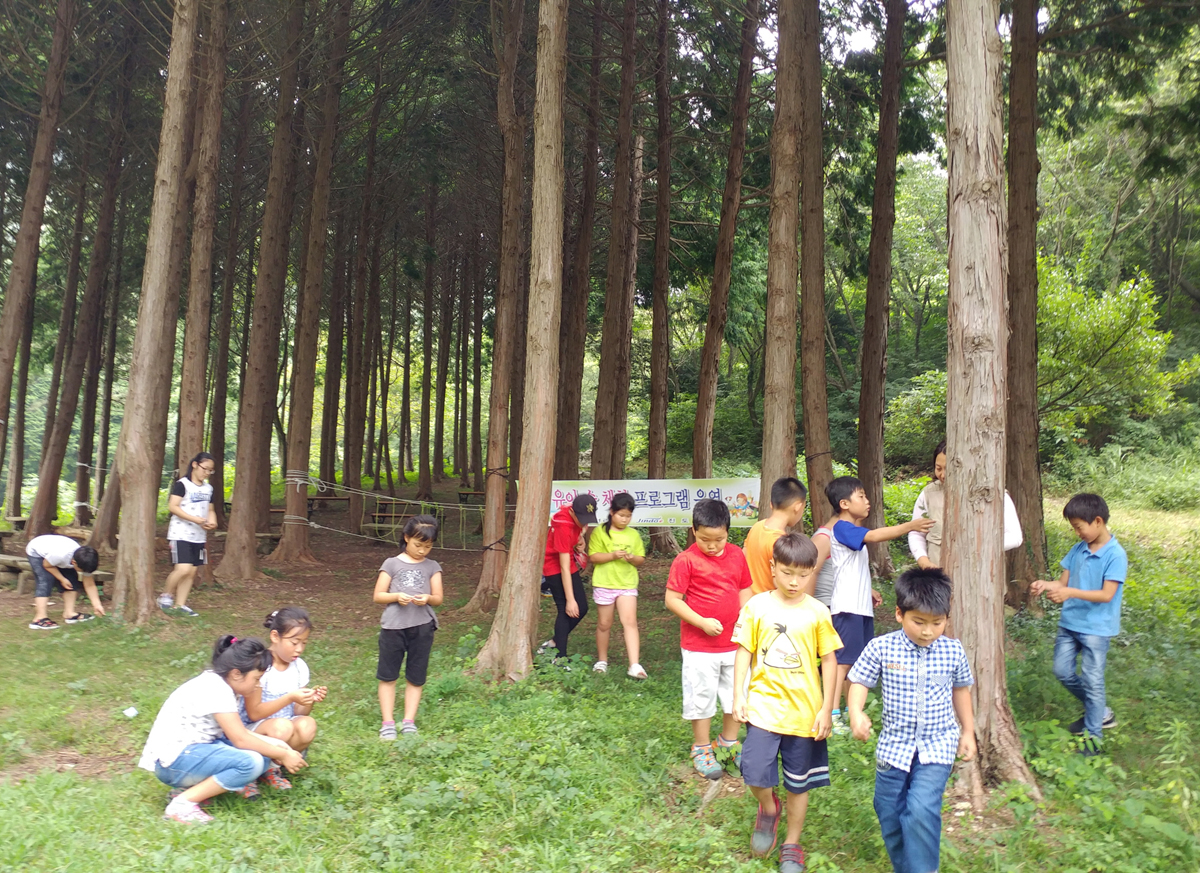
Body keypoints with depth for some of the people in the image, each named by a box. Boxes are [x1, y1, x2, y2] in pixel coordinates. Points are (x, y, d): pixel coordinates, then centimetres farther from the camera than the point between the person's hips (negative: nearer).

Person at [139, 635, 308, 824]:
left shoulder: (217, 683, 8)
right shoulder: (216, 690, -21)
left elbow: (238, 732, 11)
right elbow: (240, 739, -19)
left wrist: (276, 747, 2)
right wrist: (282, 755, -10)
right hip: (173, 761, -10)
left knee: (262, 753, 4)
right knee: (251, 762, -26)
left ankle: (195, 785, 0)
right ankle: (184, 802, -17)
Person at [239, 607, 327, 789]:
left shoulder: (299, 667, 2)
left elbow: (298, 713, 4)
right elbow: (254, 713, -17)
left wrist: (309, 701, -17)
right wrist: (290, 698, -27)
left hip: (285, 730, 5)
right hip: (251, 730, -5)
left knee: (307, 725, -28)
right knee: (282, 727, -37)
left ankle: (270, 767, -6)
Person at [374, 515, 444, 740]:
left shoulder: (432, 567, 8)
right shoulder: (392, 564, 4)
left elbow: (438, 598, 5)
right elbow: (378, 596, 2)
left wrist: (427, 598, -17)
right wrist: (397, 597, -17)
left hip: (422, 627, 1)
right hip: (393, 626, -1)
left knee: (416, 678, 7)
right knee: (387, 676, 3)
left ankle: (409, 721, 15)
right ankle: (388, 723, 11)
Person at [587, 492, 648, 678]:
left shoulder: (634, 535, 7)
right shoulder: (600, 532, -2)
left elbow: (641, 560, 10)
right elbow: (593, 557, -7)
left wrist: (632, 557, -12)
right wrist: (613, 555, -21)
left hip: (627, 585, 1)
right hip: (604, 584, -1)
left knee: (630, 622, -11)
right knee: (604, 624, 9)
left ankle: (634, 665, -15)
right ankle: (602, 660, 26)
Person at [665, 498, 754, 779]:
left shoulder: (736, 555, 1)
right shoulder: (686, 560, -15)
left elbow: (744, 590, 11)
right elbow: (672, 599, -14)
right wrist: (702, 622, -21)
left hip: (734, 642, 5)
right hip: (699, 646, -5)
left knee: (736, 694, 17)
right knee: (702, 697, 7)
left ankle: (730, 742, 36)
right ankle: (702, 749, 24)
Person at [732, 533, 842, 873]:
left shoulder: (817, 612, -5)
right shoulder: (756, 607, -4)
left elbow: (829, 661, 1)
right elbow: (744, 652, 2)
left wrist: (826, 709, -2)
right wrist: (738, 698, -2)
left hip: (805, 712, 0)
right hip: (763, 705, 0)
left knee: (798, 783, 11)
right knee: (755, 774, -12)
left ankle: (792, 845, 32)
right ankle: (769, 809, 22)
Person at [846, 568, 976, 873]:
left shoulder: (953, 651, -5)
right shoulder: (881, 648, -11)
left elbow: (960, 689, 11)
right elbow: (859, 682, -3)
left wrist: (967, 731, 16)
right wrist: (856, 713, -21)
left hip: (936, 747, -1)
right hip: (894, 745, 1)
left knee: (921, 810, -20)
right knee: (890, 816, 11)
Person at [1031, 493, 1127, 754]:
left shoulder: (1115, 555, -15)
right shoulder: (1078, 550, 4)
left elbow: (1107, 595, -20)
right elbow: (1063, 582, 7)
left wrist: (1070, 592, -29)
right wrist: (1046, 584, -13)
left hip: (1096, 627, -7)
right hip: (1070, 622, 7)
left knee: (1092, 680, -1)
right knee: (1062, 671, 11)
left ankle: (1093, 736, 12)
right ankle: (1099, 712, 32)